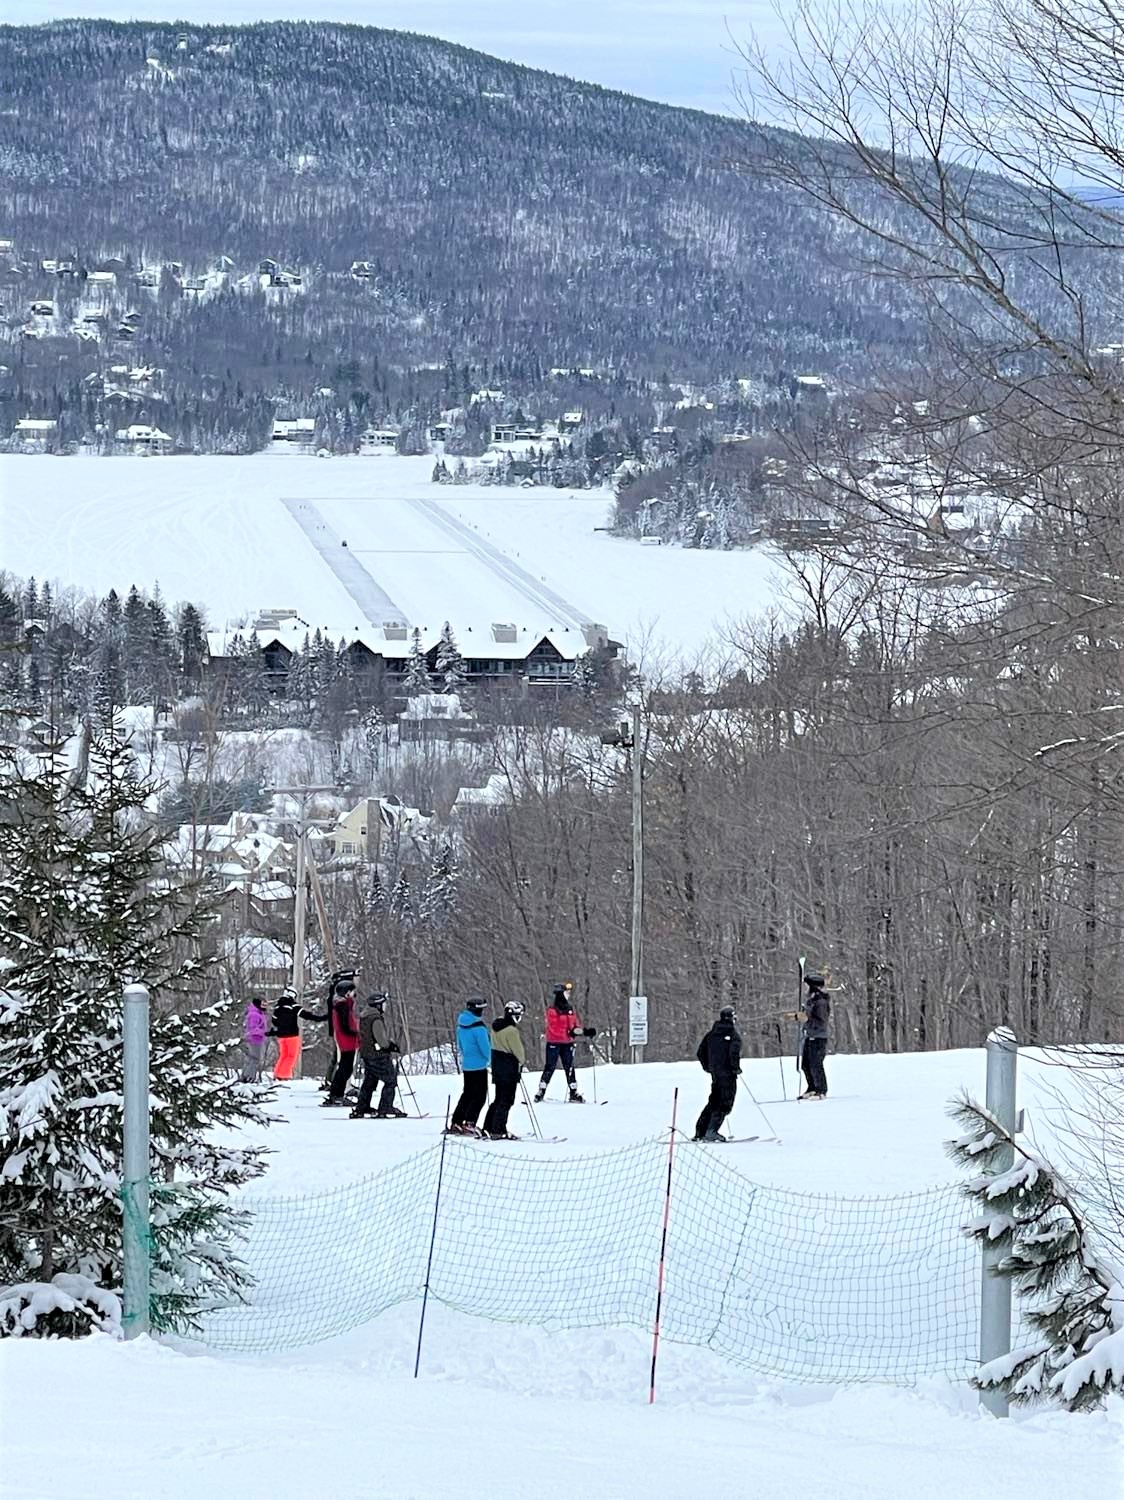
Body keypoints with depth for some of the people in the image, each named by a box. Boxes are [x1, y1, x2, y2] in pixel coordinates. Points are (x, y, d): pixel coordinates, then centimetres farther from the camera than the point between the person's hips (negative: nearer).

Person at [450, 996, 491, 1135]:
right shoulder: (478, 1026, -20)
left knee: (467, 1094, 17)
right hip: (479, 1065, -8)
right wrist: (490, 1059, 0)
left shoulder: (461, 1024, 6)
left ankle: (456, 1123, 17)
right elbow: (485, 1047, -17)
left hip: (466, 1064, 8)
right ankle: (470, 1124, -11)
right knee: (479, 1097, -2)